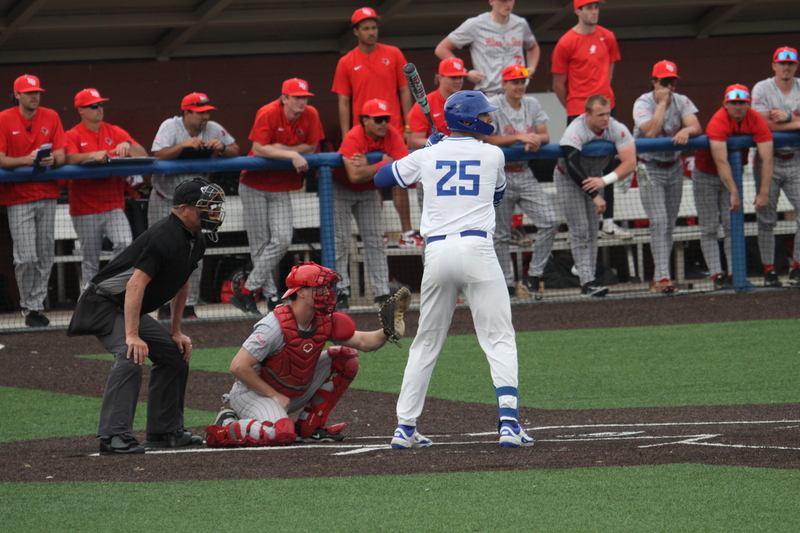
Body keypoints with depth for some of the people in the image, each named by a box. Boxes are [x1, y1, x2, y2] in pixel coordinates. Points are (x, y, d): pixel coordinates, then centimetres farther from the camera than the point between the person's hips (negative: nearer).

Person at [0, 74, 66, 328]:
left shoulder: (51, 117, 7)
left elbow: (61, 156, 5)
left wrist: (52, 160, -18)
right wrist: (25, 160, -23)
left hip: (47, 195, 4)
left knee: (45, 256, 5)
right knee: (26, 257, -10)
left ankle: (37, 306, 13)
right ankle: (29, 307, 2)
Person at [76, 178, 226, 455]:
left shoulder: (195, 242, 7)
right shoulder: (165, 236, -26)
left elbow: (181, 284, 20)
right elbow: (136, 284, -31)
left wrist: (176, 333, 16)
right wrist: (132, 336, -35)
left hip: (130, 309, 10)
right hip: (104, 304, -10)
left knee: (175, 355, 13)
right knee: (131, 357, -30)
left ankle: (165, 431, 21)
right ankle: (114, 436, -36)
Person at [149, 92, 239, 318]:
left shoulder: (213, 129, -5)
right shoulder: (170, 127, -16)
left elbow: (235, 150, -1)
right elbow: (158, 156, -29)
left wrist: (221, 148, -22)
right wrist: (184, 145, -40)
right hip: (164, 201, -3)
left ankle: (189, 306, 6)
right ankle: (164, 306, 9)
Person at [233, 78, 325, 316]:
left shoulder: (311, 116, -6)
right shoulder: (268, 114, -19)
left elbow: (311, 147, -2)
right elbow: (258, 149, -24)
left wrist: (280, 149, -16)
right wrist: (292, 154, -29)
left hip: (281, 189, 4)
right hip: (254, 186, -4)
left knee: (282, 241, -8)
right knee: (260, 243, -4)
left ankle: (248, 291, -5)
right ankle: (271, 296, 3)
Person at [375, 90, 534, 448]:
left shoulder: (427, 156, 10)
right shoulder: (492, 154, 6)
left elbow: (382, 178, 24)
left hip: (437, 251, 3)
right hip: (476, 249, -3)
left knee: (426, 342, 13)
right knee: (499, 338, -1)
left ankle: (405, 427, 13)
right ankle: (508, 422, -14)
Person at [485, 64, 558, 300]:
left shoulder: (532, 104, 9)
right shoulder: (493, 105, -6)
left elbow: (545, 136, 6)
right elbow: (488, 139, -15)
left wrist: (535, 140, -17)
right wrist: (520, 137, -21)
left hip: (525, 173, 4)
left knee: (550, 221, -9)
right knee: (501, 234, 1)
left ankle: (533, 276, 0)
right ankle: (507, 284, 10)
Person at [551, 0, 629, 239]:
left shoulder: (607, 37, 7)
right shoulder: (566, 43, -8)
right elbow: (558, 84, -3)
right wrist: (574, 108, 5)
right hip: (578, 112, -6)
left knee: (607, 165, 11)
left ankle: (608, 222, 17)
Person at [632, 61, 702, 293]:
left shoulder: (682, 102, 0)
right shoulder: (643, 103, -13)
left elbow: (697, 127, -13)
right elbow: (650, 132, -28)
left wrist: (686, 130, -36)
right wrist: (662, 103, -23)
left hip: (674, 168, 5)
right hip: (650, 168, -5)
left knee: (670, 223, 7)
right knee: (659, 222, -15)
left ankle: (658, 278, 14)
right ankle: (662, 277, -20)